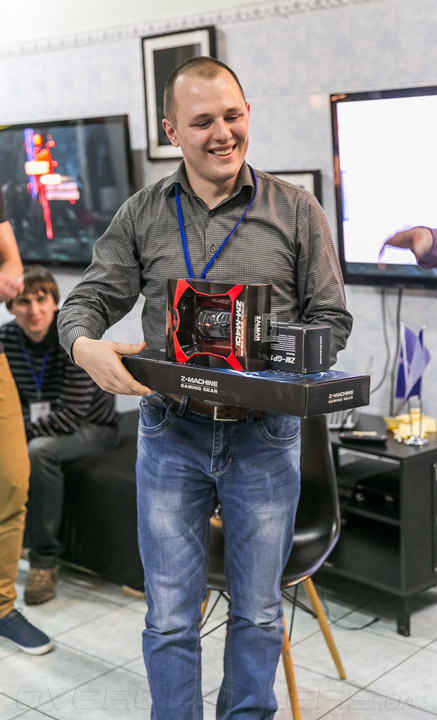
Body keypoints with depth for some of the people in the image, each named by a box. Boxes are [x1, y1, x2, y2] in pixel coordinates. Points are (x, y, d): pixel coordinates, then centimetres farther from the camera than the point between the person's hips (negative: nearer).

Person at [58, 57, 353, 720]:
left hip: (265, 437, 0)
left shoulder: (296, 211, 1)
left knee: (258, 614, 13)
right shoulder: (141, 216, 4)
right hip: (170, 434, 1)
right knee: (170, 617, 7)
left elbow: (331, 318, 2)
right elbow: (89, 299, 5)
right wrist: (86, 346, -19)